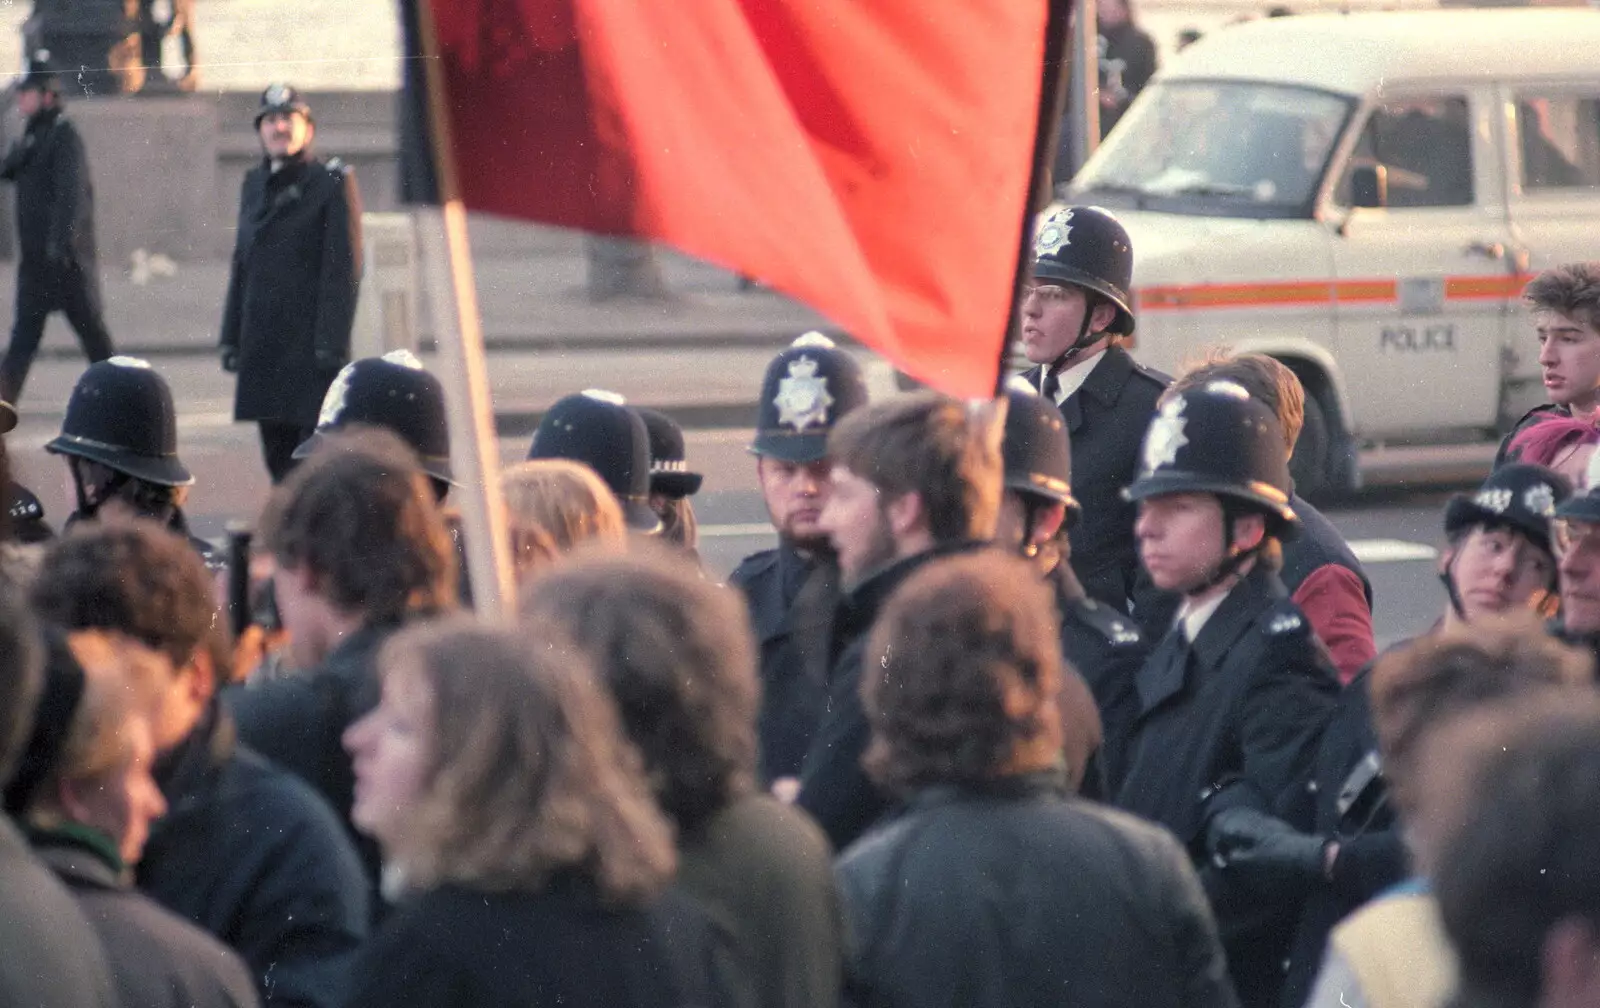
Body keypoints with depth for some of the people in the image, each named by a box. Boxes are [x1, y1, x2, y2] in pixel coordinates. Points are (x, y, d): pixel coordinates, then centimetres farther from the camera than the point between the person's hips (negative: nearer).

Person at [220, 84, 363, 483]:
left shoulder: (332, 182, -5)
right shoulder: (254, 184, 15)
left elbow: (345, 267, -10)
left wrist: (332, 342, -16)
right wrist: (232, 337, 13)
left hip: (310, 342, -6)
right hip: (264, 342, 7)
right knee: (277, 452, 10)